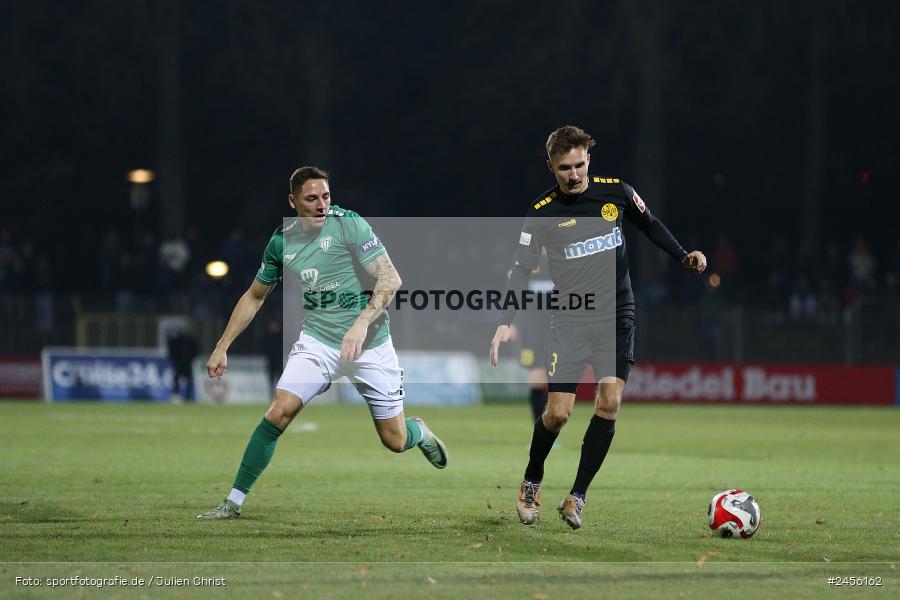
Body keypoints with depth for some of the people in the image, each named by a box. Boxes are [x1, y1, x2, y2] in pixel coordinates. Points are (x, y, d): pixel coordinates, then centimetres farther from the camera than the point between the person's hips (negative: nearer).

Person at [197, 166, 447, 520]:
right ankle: (233, 502, -9)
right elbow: (255, 296, 16)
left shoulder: (350, 225, -12)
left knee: (394, 441, 2)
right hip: (318, 341, 3)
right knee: (279, 413, -17)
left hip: (370, 344, -2)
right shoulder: (281, 242, 1)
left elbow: (390, 279, -17)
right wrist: (222, 347, 12)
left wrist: (362, 322, -30)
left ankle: (419, 431, 40)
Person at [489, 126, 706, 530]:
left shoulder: (616, 192, -1)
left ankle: (577, 496, -3)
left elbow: (650, 226, 16)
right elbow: (521, 270, -4)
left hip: (616, 315, 1)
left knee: (609, 403, -13)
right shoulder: (543, 212, -6)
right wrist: (505, 322, -15)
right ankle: (531, 483, 19)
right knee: (558, 412, -7)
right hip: (569, 320, -1)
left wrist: (684, 257, 3)